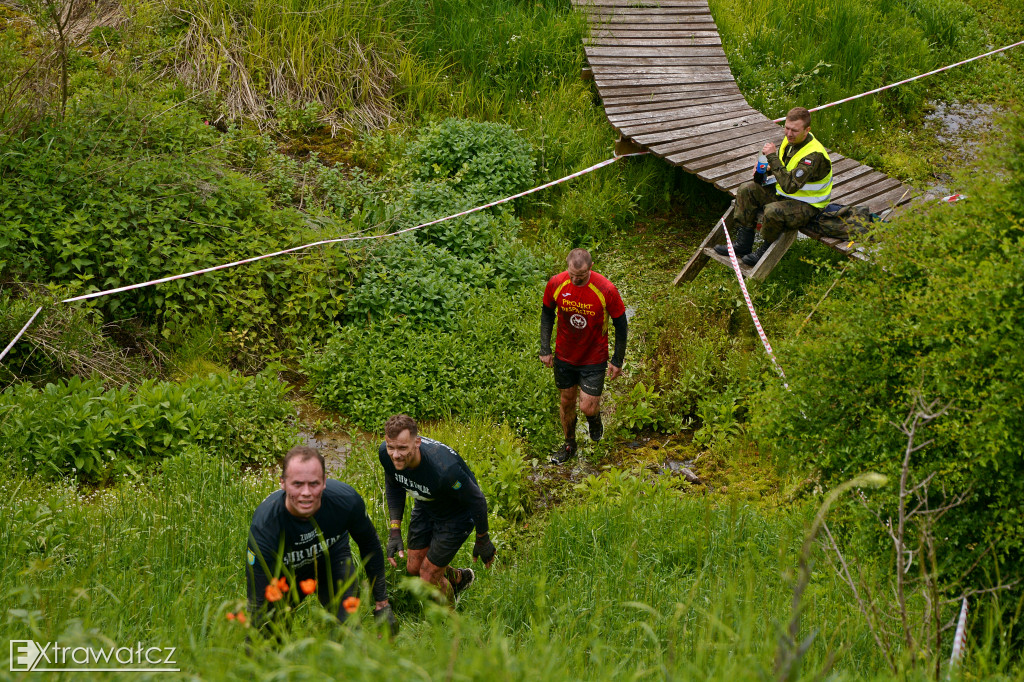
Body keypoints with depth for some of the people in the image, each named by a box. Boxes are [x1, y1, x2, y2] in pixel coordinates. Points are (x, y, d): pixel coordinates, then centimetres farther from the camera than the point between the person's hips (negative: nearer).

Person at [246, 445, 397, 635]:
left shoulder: (345, 500, -31)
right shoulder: (264, 525, -39)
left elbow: (370, 545, -8)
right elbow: (258, 600, -34)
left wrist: (381, 604, -3)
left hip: (333, 558, 1)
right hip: (284, 572, -1)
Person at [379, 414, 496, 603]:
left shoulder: (445, 469, -44)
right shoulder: (386, 454, -26)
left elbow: (477, 500, -25)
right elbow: (393, 487, -1)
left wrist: (483, 541, -10)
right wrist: (395, 531, -6)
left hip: (456, 515, -6)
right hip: (425, 507, 6)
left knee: (429, 576, -2)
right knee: (414, 568, 12)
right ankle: (459, 578, 43)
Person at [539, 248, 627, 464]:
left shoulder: (606, 290, -24)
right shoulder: (556, 284, -16)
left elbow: (620, 324, -10)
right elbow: (547, 313, 3)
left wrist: (617, 361, -5)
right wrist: (545, 349, 1)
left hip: (594, 358, -3)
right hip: (564, 355, 3)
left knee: (587, 407, -4)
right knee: (566, 401, 16)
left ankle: (594, 418, 35)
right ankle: (569, 444, 40)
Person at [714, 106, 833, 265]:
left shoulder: (814, 155, -30)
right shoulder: (790, 140, -3)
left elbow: (790, 185, -39)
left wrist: (773, 157, -35)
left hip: (806, 205, -9)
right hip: (784, 193, 9)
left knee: (773, 211, -36)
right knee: (746, 189, 1)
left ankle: (766, 250, -7)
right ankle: (743, 244, 2)